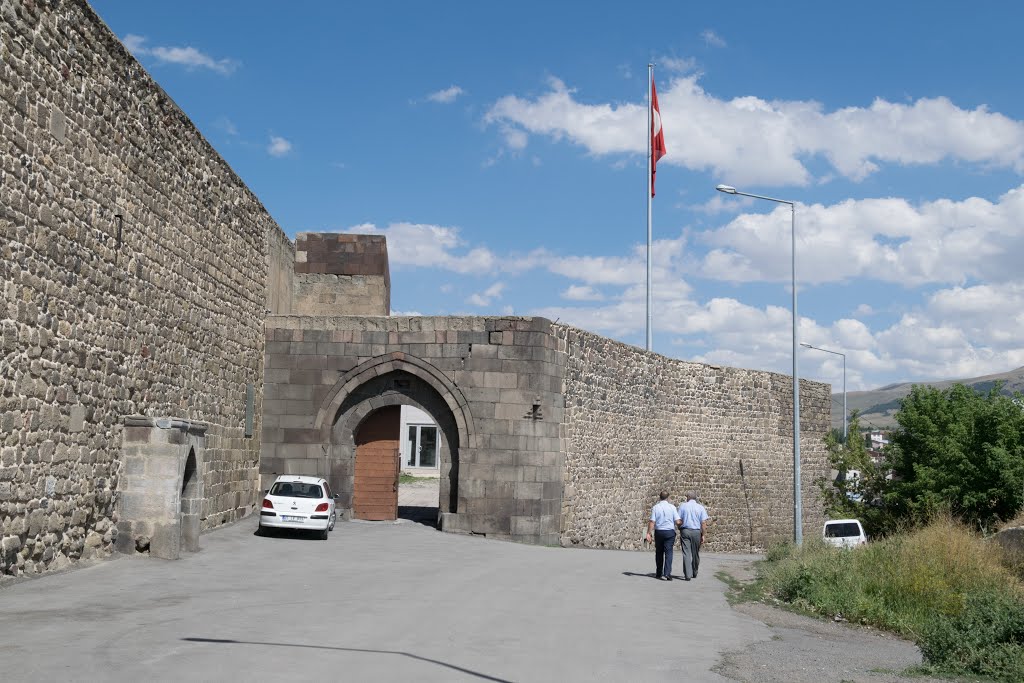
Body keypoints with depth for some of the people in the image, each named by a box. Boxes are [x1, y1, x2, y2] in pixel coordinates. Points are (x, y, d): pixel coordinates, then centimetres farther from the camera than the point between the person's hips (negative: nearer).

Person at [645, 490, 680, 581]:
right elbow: (677, 522, -7)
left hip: (658, 532, 2)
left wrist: (648, 533, -5)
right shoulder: (672, 507, -4)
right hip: (670, 532, -1)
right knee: (668, 553, -1)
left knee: (659, 553, 14)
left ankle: (658, 573, 22)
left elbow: (652, 522, -8)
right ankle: (666, 574, -10)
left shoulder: (655, 507, -3)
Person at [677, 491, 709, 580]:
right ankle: (694, 573, 27)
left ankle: (687, 575, -12)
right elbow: (703, 523, -3)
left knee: (686, 553, -3)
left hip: (685, 531, -1)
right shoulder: (701, 508, 3)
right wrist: (703, 535, 2)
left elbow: (679, 521, 0)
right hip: (697, 532, 1)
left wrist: (680, 532, 13)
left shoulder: (683, 506, 3)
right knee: (695, 553, 14)